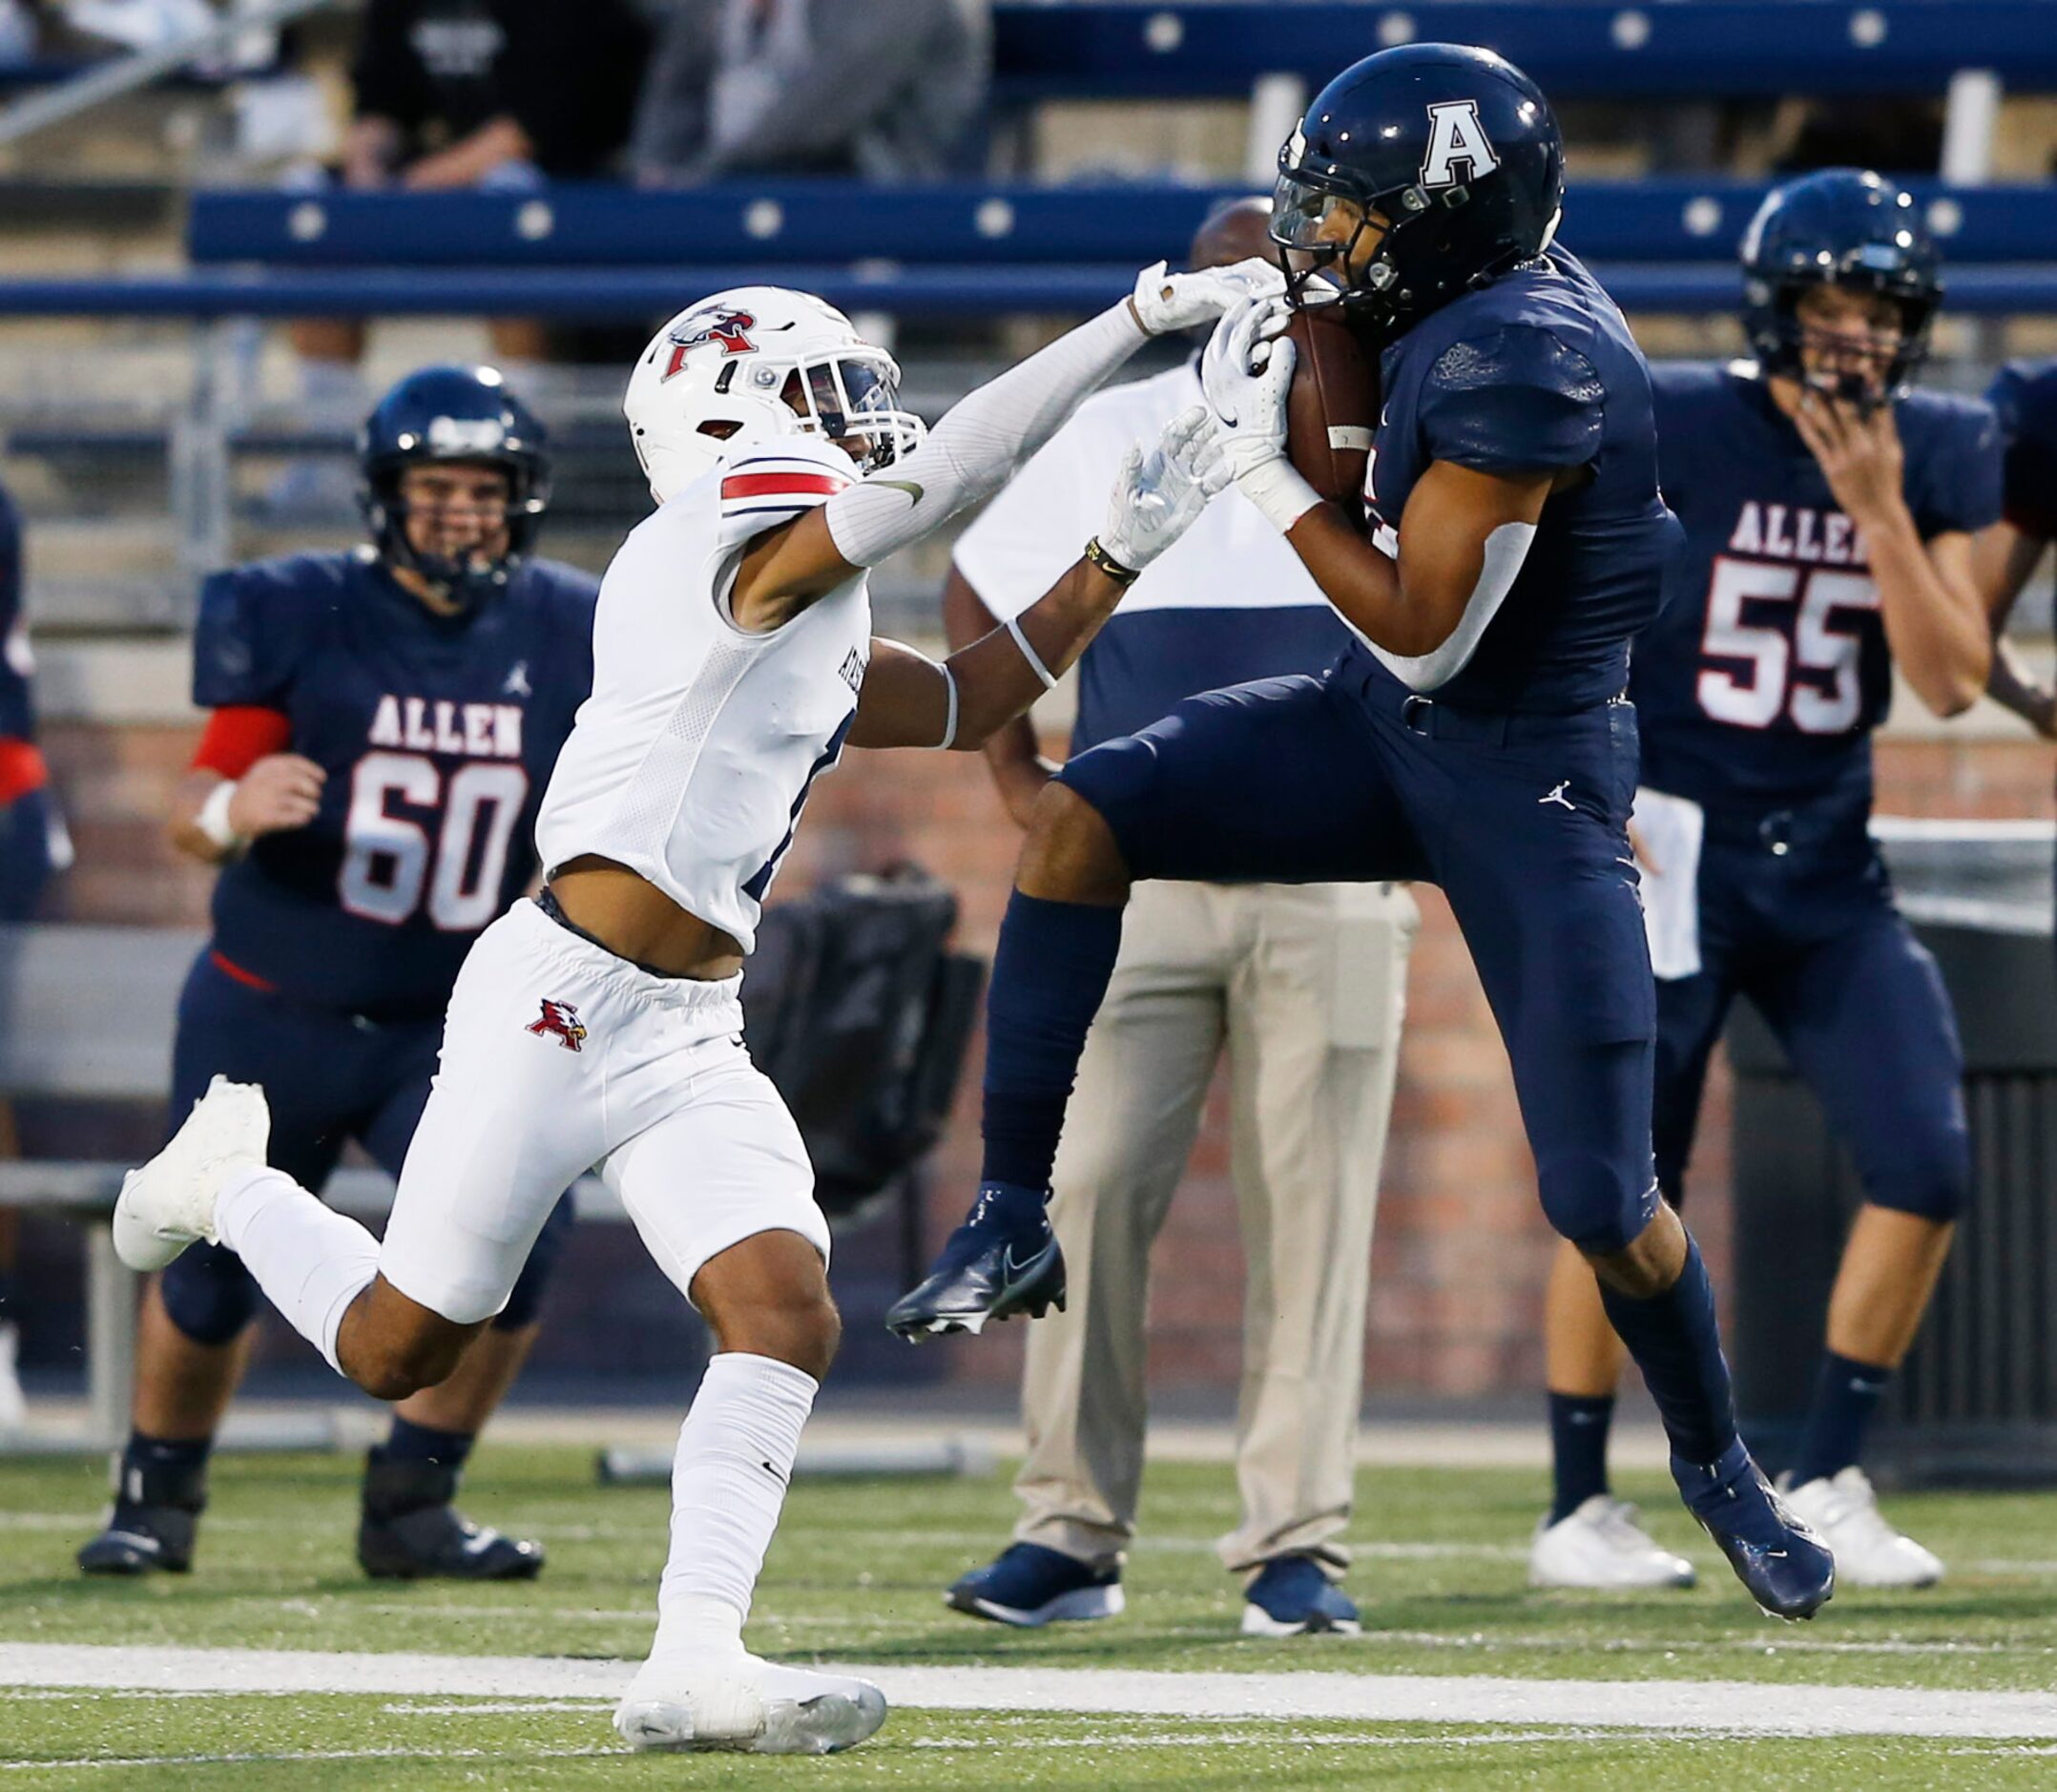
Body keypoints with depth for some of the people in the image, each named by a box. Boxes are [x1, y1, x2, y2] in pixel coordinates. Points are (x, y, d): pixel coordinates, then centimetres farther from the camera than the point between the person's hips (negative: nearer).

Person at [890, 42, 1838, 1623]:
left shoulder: (1526, 363, -27)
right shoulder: (1489, 308, 0)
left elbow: (1422, 631, -24)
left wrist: (1265, 468, -17)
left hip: (1527, 773, -8)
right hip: (1384, 728, 8)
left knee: (1602, 1200, -3)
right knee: (1081, 817, -13)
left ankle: (1718, 1466, 24)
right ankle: (1012, 1224, -8)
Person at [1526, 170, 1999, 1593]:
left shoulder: (1939, 456, 3)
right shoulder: (1666, 428, -10)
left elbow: (1952, 683, -4)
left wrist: (1880, 511, -14)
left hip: (1827, 860, 4)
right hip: (1669, 845, -4)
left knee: (1928, 1167, -6)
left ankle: (1826, 1487, 6)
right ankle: (1577, 1511, 10)